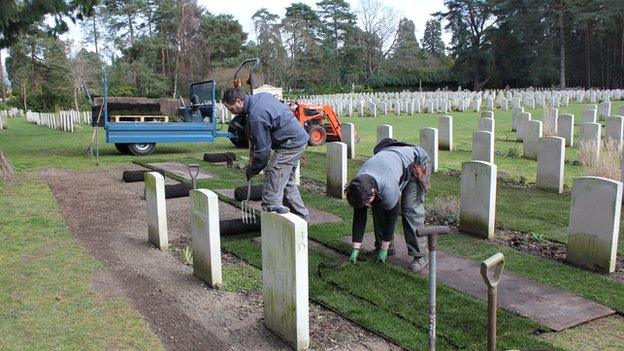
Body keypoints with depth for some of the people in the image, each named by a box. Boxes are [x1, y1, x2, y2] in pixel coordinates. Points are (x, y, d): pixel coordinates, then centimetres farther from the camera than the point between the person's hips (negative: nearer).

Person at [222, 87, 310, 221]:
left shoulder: (256, 115, -24)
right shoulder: (261, 95, 5)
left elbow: (263, 149, -19)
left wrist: (252, 170, -5)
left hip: (291, 143, -10)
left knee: (273, 177, -15)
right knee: (287, 181, 17)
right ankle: (301, 216, 26)